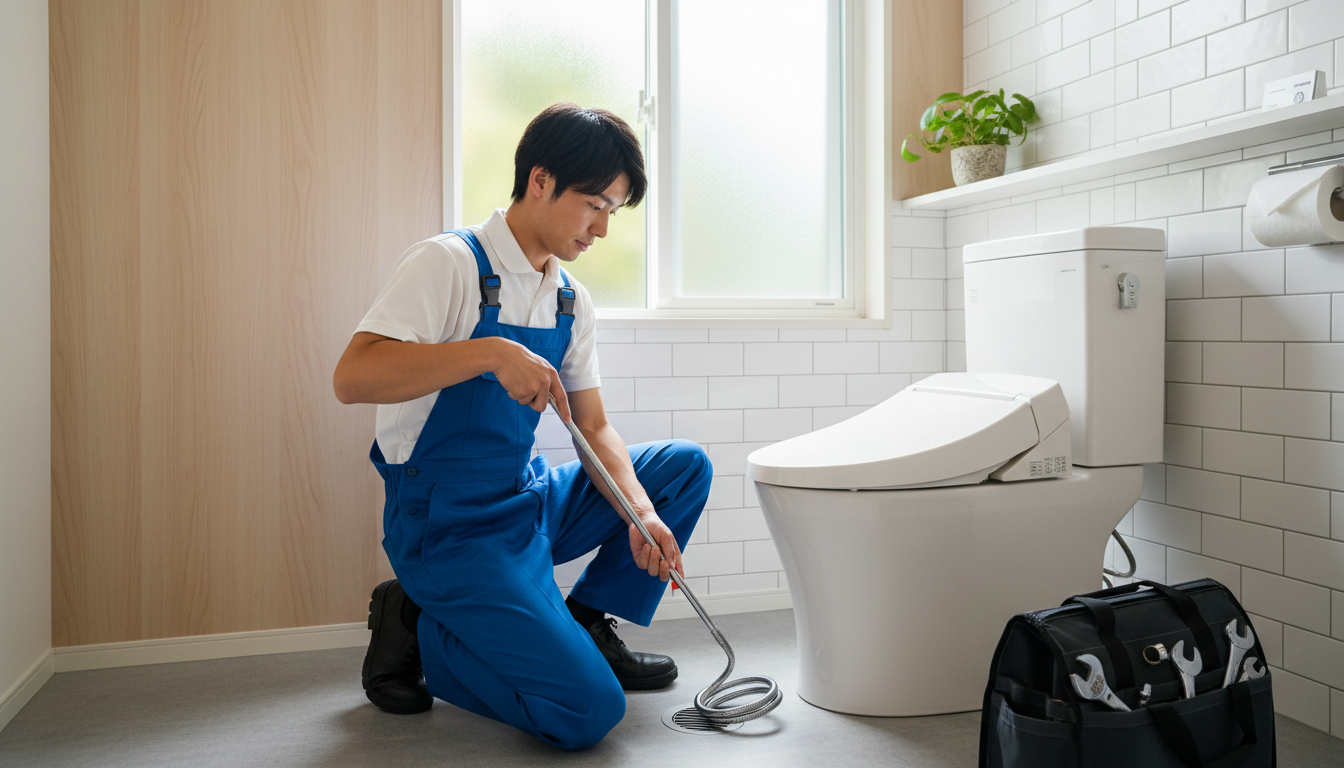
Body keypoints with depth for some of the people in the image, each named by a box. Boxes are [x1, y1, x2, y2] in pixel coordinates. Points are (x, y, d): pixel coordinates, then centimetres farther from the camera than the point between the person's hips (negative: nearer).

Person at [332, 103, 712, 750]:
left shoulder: (571, 301, 8)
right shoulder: (448, 264, -15)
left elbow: (594, 429, 8)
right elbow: (351, 378, -27)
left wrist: (642, 513, -9)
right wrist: (490, 352, -35)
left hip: (529, 502, 8)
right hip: (447, 527, -8)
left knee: (685, 466, 6)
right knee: (587, 710, -18)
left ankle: (585, 623, 11)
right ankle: (416, 630, 2)